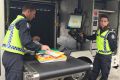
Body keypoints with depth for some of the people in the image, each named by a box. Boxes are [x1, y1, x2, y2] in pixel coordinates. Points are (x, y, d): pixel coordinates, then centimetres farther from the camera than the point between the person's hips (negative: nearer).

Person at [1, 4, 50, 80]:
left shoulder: (16, 20, 17)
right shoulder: (23, 22, -12)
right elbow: (26, 42, -22)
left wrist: (32, 40, 28)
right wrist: (40, 47, -9)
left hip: (7, 55, 9)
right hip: (14, 57, -9)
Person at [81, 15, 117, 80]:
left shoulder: (110, 33, -21)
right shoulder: (98, 31, 2)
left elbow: (114, 47, -19)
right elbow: (92, 37, 20)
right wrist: (83, 36, 19)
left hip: (106, 56, -6)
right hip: (98, 54, 7)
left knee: (104, 73, 12)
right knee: (94, 71, 21)